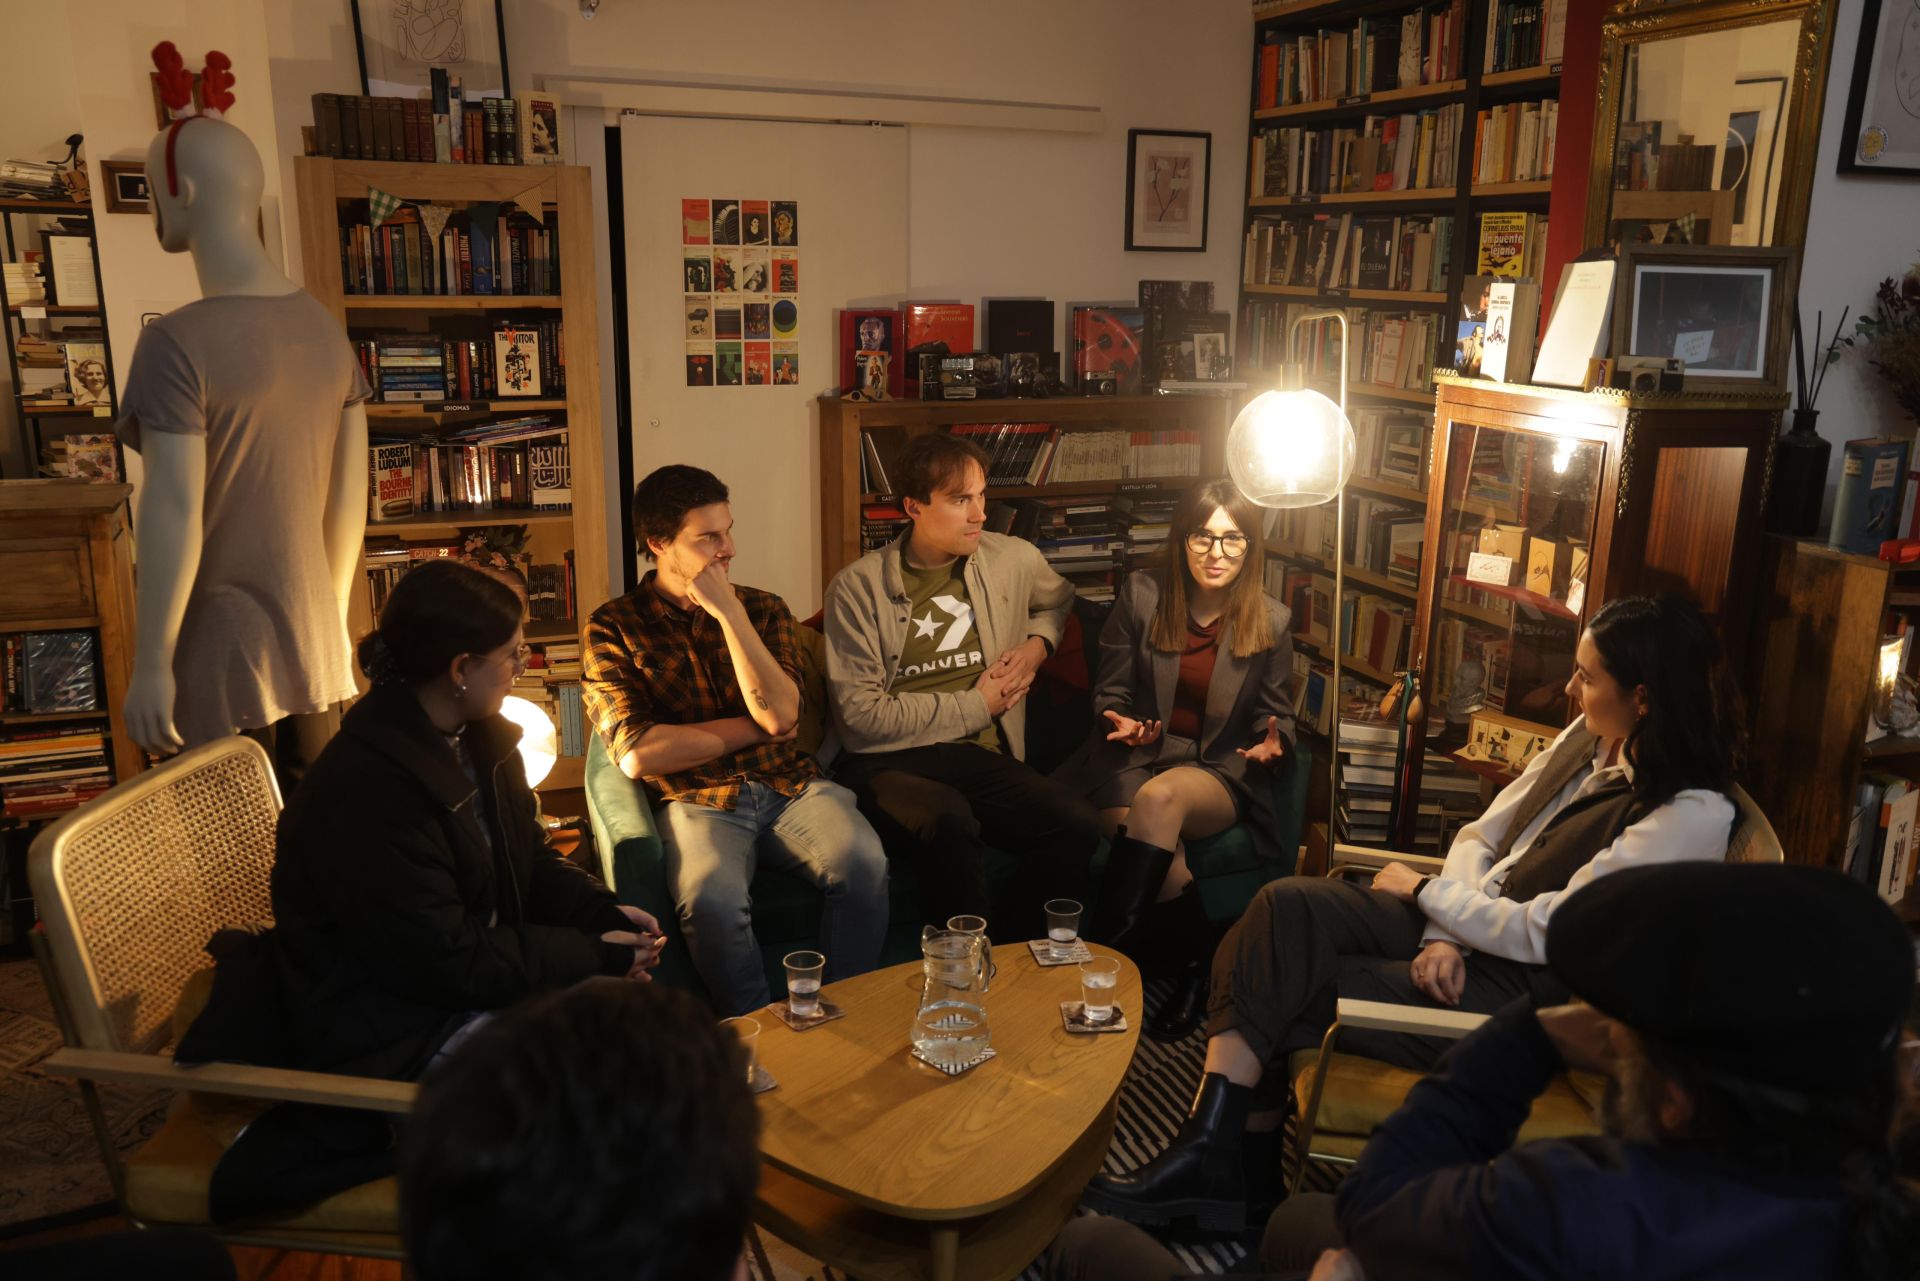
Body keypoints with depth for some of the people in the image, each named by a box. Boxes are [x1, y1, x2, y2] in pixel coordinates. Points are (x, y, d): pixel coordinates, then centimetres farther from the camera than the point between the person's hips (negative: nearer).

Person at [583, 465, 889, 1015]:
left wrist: (730, 613, -8)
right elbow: (636, 755, -7)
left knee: (865, 865, -28)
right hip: (695, 799, -2)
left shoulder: (764, 609, 13)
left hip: (789, 784, 3)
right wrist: (751, 727, -2)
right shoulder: (614, 627, 4)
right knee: (711, 899, -35)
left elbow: (780, 714, -4)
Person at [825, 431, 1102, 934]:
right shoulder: (857, 586, -1)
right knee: (950, 822, -38)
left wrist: (1037, 644, 14)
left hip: (982, 758, 4)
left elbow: (1059, 600, 37)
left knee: (1076, 821, -27)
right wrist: (975, 705, -4)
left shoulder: (1015, 560, 12)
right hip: (888, 761, -3)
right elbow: (860, 714, -9)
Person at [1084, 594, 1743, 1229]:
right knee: (1287, 905, -20)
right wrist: (1442, 935, -9)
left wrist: (1423, 889, -9)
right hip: (1463, 926, 7)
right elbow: (1481, 835, 8)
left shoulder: (1693, 815, -18)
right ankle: (1210, 1149, -22)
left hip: (1528, 989, -7)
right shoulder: (1590, 739, 6)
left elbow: (1545, 933, -20)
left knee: (1295, 993, -18)